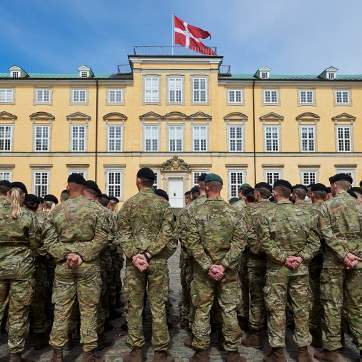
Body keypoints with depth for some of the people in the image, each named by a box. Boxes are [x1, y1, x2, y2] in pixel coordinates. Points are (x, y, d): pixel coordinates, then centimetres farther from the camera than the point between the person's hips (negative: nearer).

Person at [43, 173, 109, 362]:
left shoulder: (56, 211, 1)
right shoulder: (95, 208, -4)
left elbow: (49, 241, -3)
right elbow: (101, 238, -10)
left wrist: (65, 255, -7)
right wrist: (82, 254, -10)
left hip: (63, 265, 2)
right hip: (89, 265, -1)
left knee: (61, 309, 12)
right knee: (88, 309, 8)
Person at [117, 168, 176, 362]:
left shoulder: (128, 203, 0)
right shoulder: (163, 204, 0)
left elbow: (123, 234, -5)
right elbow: (167, 235, -8)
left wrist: (134, 256, -9)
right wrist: (148, 254, -10)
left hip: (134, 261, 0)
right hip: (158, 261, 0)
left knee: (134, 307, 10)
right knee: (158, 307, 7)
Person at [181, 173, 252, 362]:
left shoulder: (195, 212, -6)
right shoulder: (233, 212, -2)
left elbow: (192, 242, -11)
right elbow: (240, 240, -9)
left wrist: (208, 266, -11)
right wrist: (224, 265, -11)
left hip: (203, 270, -1)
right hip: (228, 270, 1)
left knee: (202, 310, 11)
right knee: (229, 310, 12)